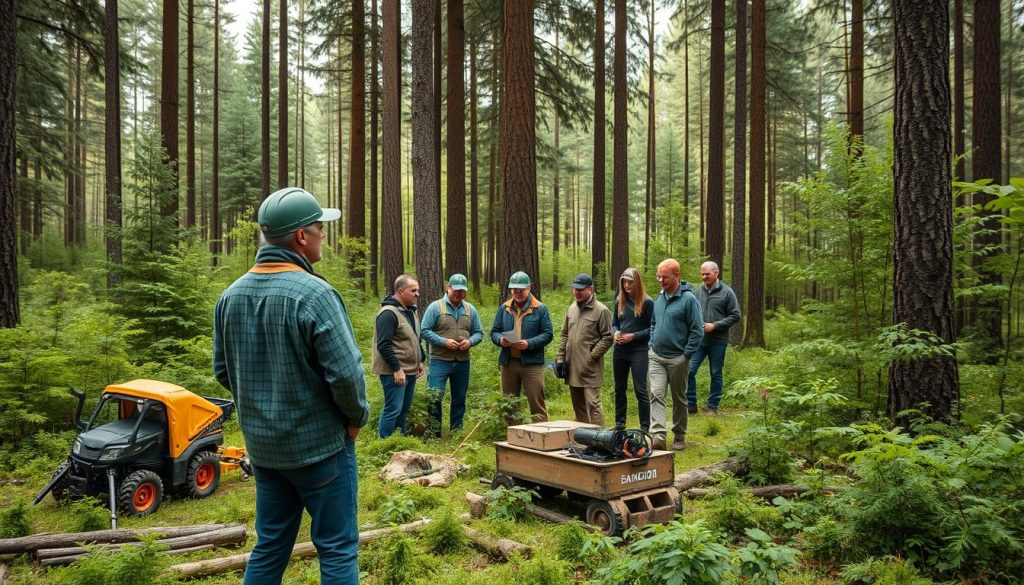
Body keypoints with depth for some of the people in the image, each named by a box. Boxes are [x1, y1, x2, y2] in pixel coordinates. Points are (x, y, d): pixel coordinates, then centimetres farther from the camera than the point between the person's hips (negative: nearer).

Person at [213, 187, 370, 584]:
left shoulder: (231, 295, 2)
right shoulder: (313, 293, -21)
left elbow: (223, 371, 9)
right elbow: (345, 372, -23)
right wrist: (357, 417, -5)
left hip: (261, 444, 7)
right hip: (319, 443, -6)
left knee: (270, 546, 19)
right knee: (337, 549, 7)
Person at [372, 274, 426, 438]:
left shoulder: (411, 311, 13)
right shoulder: (388, 313, -17)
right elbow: (383, 345, -22)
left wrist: (420, 360, 18)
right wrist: (397, 369, -22)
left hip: (410, 370, 9)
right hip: (395, 372, -9)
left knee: (404, 409, 15)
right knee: (393, 409, -6)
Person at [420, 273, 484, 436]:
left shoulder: (470, 309, 9)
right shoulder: (435, 307, -4)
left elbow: (479, 332, 11)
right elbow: (424, 330, -7)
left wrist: (470, 341, -10)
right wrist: (444, 342, -17)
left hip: (463, 362, 4)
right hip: (439, 361, -4)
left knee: (459, 399, 13)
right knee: (435, 399, -9)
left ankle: (456, 432, 26)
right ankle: (434, 434, 2)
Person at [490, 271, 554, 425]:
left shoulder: (540, 309, 0)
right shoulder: (504, 308, 11)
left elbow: (548, 334, -4)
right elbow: (494, 331, 12)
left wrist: (529, 343, -19)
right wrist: (500, 340, -11)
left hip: (532, 362, -4)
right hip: (508, 362, 4)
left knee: (536, 403, -4)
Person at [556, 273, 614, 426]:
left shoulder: (601, 310, -7)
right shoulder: (571, 309, 13)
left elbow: (607, 338, -10)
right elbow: (564, 335, 18)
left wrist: (591, 356, -14)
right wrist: (560, 357, 10)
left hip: (590, 368, -7)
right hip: (572, 367, 7)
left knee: (592, 403, -8)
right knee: (578, 405, 14)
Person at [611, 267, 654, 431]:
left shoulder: (647, 302, -7)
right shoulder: (620, 301, 6)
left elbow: (652, 329, -7)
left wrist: (634, 336, -16)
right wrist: (615, 333, -7)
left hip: (639, 351, -5)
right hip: (619, 350, 6)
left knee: (640, 390, -4)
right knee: (619, 388, 14)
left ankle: (645, 427, 3)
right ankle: (619, 424, 27)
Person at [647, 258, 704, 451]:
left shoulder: (688, 298, -12)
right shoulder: (660, 297, 8)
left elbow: (698, 331, -12)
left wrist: (686, 355, -12)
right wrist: (652, 346, 11)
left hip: (677, 359, -5)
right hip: (656, 357, 5)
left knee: (679, 398, 10)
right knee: (656, 394, -9)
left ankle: (679, 436, 24)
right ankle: (658, 435, -13)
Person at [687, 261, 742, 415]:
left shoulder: (727, 292, -5)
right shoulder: (699, 291, 4)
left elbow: (735, 316, -6)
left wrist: (715, 325, -15)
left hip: (718, 341, -2)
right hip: (699, 339, 3)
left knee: (716, 374, 9)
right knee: (689, 371, -2)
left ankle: (713, 406, 20)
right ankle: (691, 403, 12)